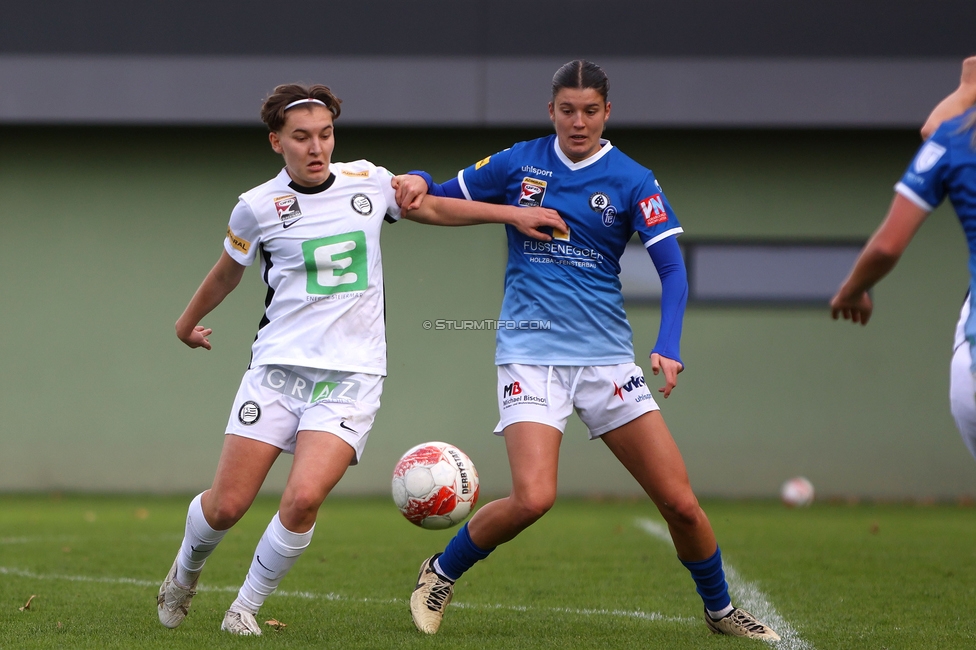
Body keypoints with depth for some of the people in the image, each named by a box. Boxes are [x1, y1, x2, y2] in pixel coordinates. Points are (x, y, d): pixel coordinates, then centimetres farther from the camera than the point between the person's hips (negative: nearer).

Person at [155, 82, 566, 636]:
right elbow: (228, 273, 18)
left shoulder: (367, 182, 4)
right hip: (278, 367, 0)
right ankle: (185, 572, 31)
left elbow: (430, 207, 22)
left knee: (303, 499, -20)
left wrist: (513, 214, 17)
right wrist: (188, 322, 33)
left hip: (351, 376, 0)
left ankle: (247, 606, 1)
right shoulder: (259, 207, -1)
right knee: (226, 506, -4)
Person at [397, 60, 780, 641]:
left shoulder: (632, 181, 1)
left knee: (680, 502, -2)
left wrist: (668, 347, -20)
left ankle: (720, 609, 23)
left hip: (607, 356, 1)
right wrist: (421, 183, -8)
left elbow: (673, 267, -5)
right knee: (533, 498, -22)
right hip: (530, 354, -1)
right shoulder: (519, 163, 4)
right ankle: (440, 575, 4)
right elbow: (446, 199, 16)